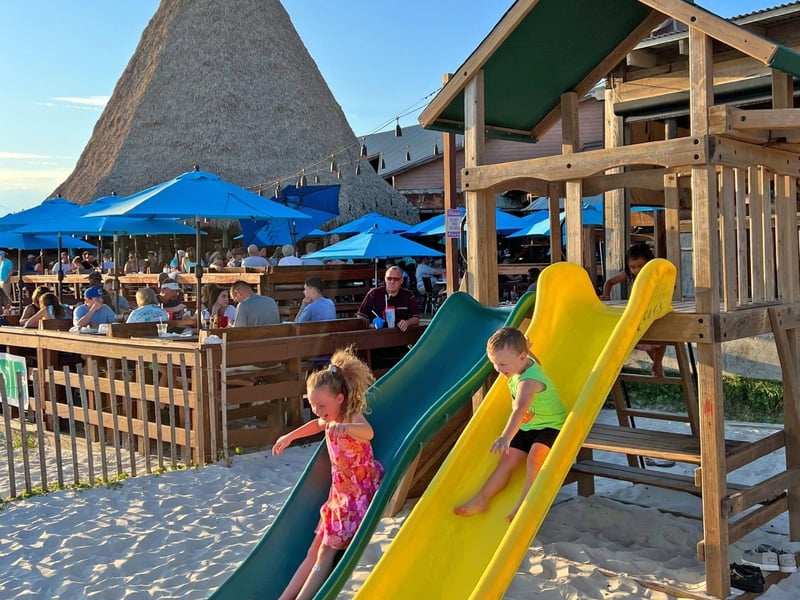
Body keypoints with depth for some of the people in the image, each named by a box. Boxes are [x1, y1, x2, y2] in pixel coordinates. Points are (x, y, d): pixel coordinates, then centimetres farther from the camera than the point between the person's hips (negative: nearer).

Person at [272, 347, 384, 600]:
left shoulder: (353, 417, -23)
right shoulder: (330, 419, 2)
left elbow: (368, 432, -50)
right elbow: (318, 424, 30)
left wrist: (344, 427, -70)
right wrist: (289, 436, 33)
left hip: (360, 492, -8)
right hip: (339, 493, 8)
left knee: (326, 552, -11)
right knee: (315, 552, 9)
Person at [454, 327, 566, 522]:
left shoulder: (528, 381, -32)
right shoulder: (526, 362, -5)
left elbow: (520, 410, -50)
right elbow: (532, 356, 23)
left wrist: (506, 436, -62)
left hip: (550, 426, -9)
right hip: (526, 427, 9)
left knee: (535, 456, -33)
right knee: (507, 459, 0)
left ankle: (524, 503, -31)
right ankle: (481, 500, -1)